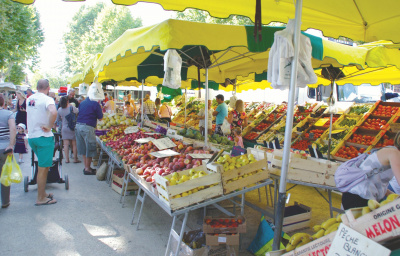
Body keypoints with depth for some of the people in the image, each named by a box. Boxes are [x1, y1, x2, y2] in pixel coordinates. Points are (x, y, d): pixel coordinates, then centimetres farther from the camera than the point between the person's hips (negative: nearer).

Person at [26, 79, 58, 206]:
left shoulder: (29, 99, 10)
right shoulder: (47, 99, -15)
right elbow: (53, 112, -35)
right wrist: (49, 127, -22)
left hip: (31, 136, 8)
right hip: (43, 138, -8)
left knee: (43, 167, 21)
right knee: (43, 168, 1)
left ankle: (42, 192, 30)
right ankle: (41, 199, 9)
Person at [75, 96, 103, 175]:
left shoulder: (82, 103, 12)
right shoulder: (95, 104, -8)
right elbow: (100, 118, -3)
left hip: (78, 126, 7)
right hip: (87, 127, -7)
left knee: (83, 148, 14)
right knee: (89, 148, 3)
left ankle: (86, 167, 22)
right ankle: (87, 169, 8)